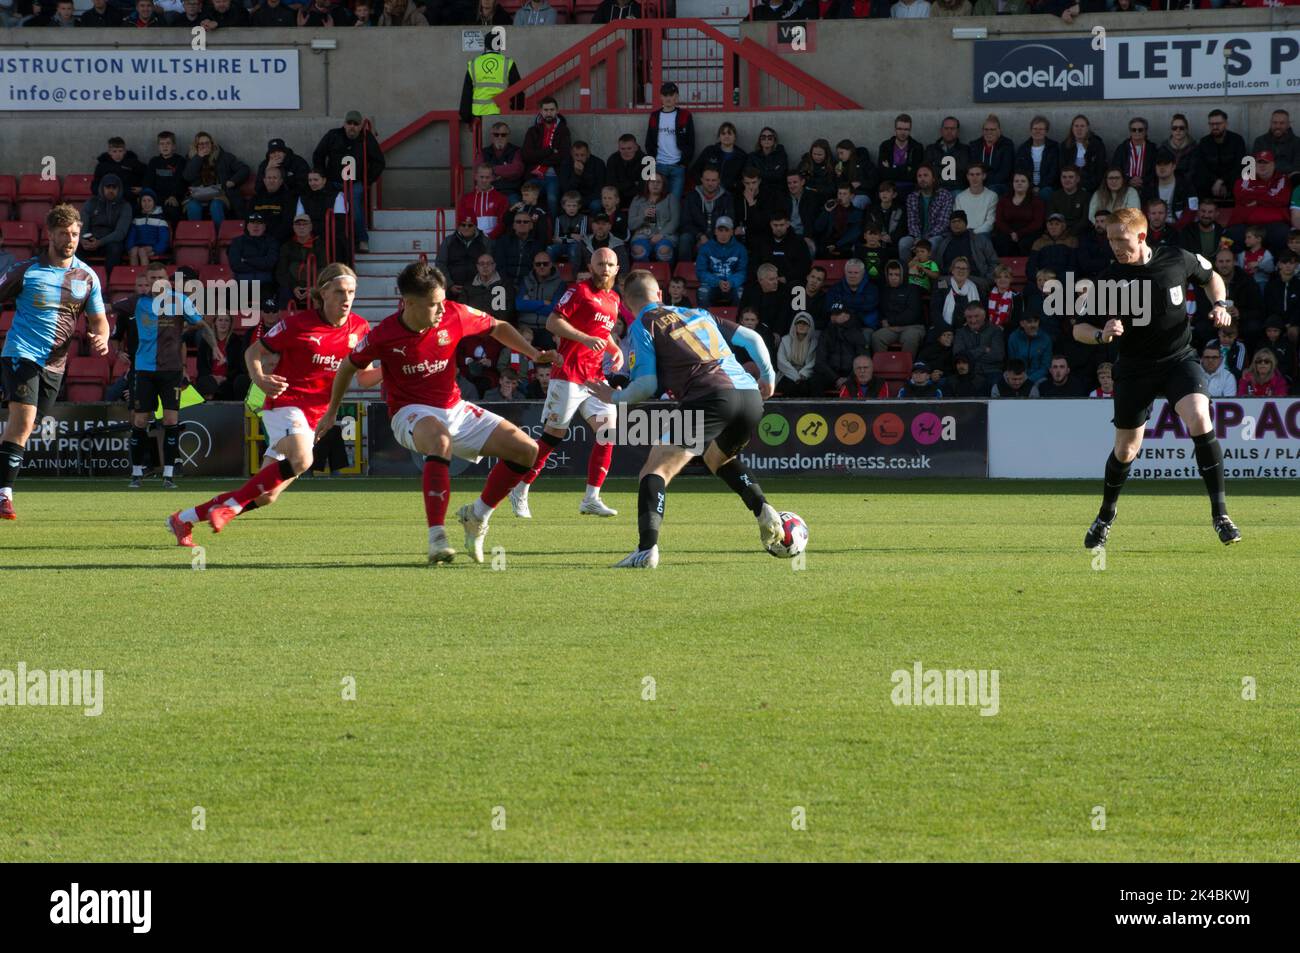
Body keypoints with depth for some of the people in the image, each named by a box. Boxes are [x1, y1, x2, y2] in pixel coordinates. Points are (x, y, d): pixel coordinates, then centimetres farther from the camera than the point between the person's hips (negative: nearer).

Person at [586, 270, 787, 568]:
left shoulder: (642, 326, 10)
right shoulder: (699, 315, 29)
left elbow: (647, 385, 3)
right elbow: (752, 337, 26)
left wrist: (615, 397, 21)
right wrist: (768, 376, 37)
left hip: (709, 398, -6)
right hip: (751, 396, 6)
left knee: (656, 469, -5)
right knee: (718, 457, 35)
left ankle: (647, 548, -25)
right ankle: (762, 509, 13)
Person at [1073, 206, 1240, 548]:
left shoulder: (1178, 260, -8)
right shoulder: (1109, 279, -11)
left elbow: (1212, 276, 14)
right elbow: (1079, 328, -5)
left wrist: (1220, 306, -4)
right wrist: (1101, 335, -27)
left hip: (1180, 360, 0)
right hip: (1135, 369, 0)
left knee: (1199, 420, -25)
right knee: (1126, 449, 7)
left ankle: (1220, 513, -18)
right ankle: (1105, 517, 34)